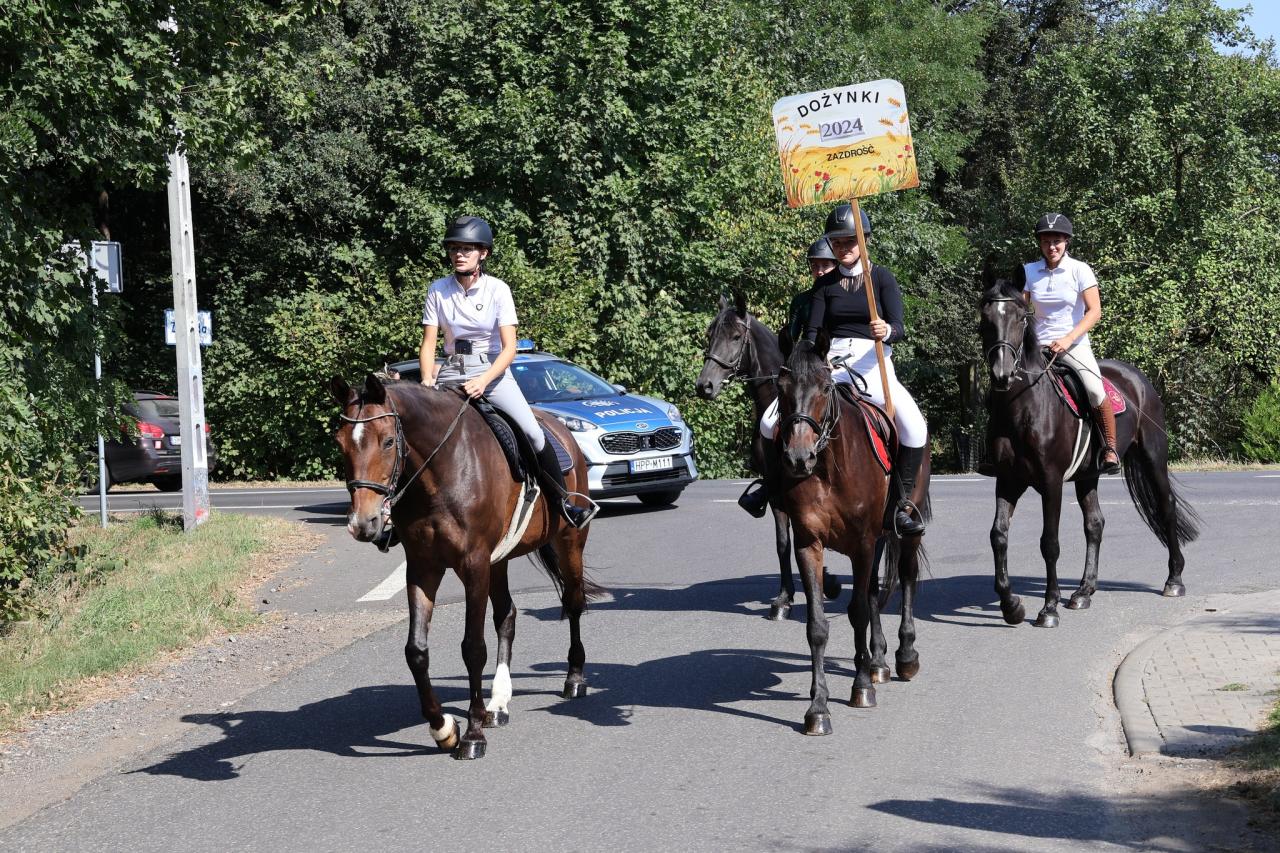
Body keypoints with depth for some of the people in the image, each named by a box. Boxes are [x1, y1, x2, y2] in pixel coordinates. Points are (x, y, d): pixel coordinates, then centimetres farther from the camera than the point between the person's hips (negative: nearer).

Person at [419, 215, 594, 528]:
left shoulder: (497, 290, -5)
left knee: (532, 433, -18)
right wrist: (427, 380, -18)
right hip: (452, 372, 3)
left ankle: (564, 501, -5)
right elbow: (428, 344, 1)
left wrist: (483, 381, -26)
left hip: (493, 370, -2)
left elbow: (509, 349, -11)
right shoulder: (438, 291, 1)